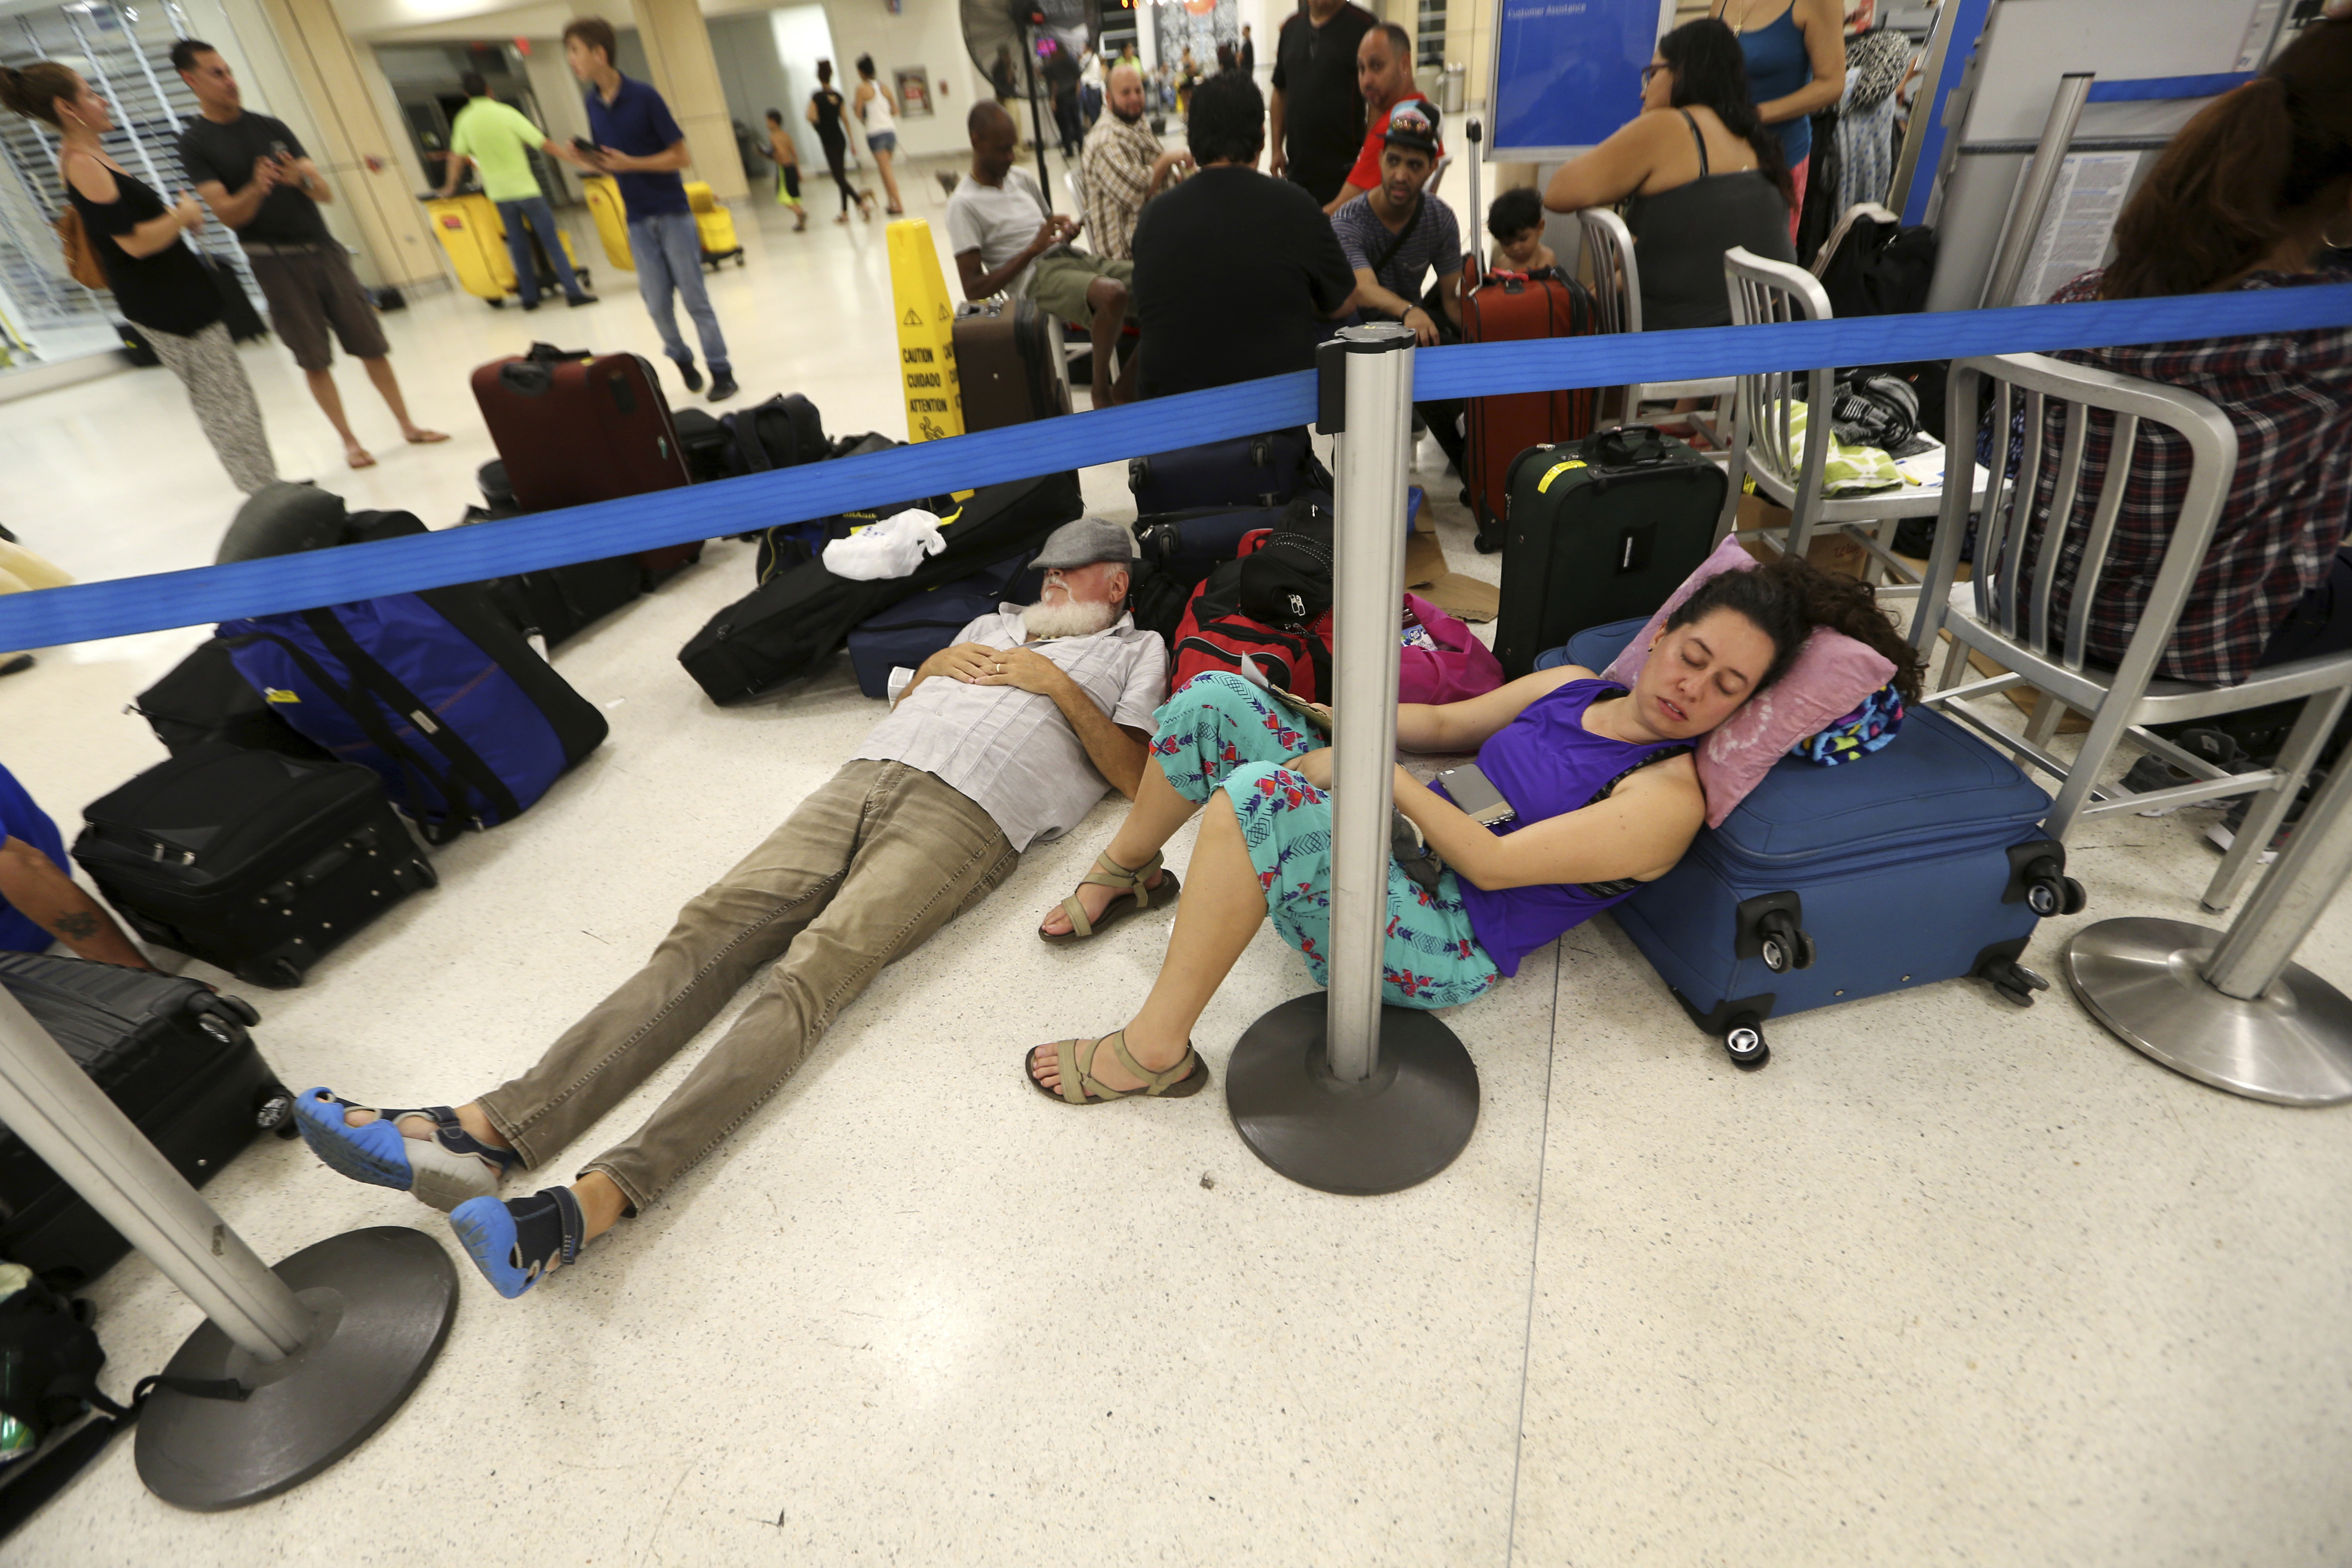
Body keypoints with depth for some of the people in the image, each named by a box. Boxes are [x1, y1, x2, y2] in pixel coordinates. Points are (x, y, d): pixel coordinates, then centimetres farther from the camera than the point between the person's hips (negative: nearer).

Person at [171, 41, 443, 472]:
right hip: (273, 260, -3)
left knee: (371, 344, 2)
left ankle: (408, 426, 11)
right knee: (314, 359, -1)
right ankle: (349, 441, 6)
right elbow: (228, 214, -8)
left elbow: (326, 193, 4)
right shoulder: (195, 143, 0)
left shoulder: (271, 127, 10)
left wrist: (302, 179, -19)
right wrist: (255, 189, -27)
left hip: (322, 248, 3)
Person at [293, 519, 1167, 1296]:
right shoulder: (1000, 621, 35)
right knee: (708, 934, -13)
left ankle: (598, 1200, -38)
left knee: (809, 976, -27)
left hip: (965, 813, -6)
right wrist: (938, 664, 15)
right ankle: (489, 1132, -22)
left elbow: (1137, 777, 4)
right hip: (869, 773, 6)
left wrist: (1058, 684, 0)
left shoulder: (1135, 651, 20)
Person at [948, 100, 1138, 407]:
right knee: (1113, 293, -39)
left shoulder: (1023, 178, 20)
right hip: (1036, 278, -7)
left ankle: (1125, 389, -2)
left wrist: (1068, 229, 6)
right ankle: (1101, 394, -18)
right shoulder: (964, 204, -2)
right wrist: (1033, 250, -12)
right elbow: (973, 290, -10)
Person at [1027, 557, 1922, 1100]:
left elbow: (1495, 864, -19)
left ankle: (1154, 1051, -20)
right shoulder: (1574, 685, 10)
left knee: (1258, 796, -36)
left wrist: (1382, 773, -17)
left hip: (1446, 947, -8)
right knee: (1213, 699, -3)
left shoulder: (1669, 798, -12)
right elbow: (1443, 724, 18)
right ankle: (1124, 873, 18)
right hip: (1402, 840, 8)